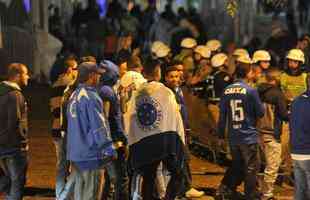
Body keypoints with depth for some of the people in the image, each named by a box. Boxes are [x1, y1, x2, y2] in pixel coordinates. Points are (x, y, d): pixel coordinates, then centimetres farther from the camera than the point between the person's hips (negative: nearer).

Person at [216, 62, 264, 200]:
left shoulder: (227, 91, 1)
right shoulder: (251, 91, -13)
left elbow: (222, 115, 7)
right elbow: (260, 112, -7)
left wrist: (221, 134, 15)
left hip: (233, 137, 5)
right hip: (248, 136, -5)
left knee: (236, 166, 19)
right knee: (250, 168, 5)